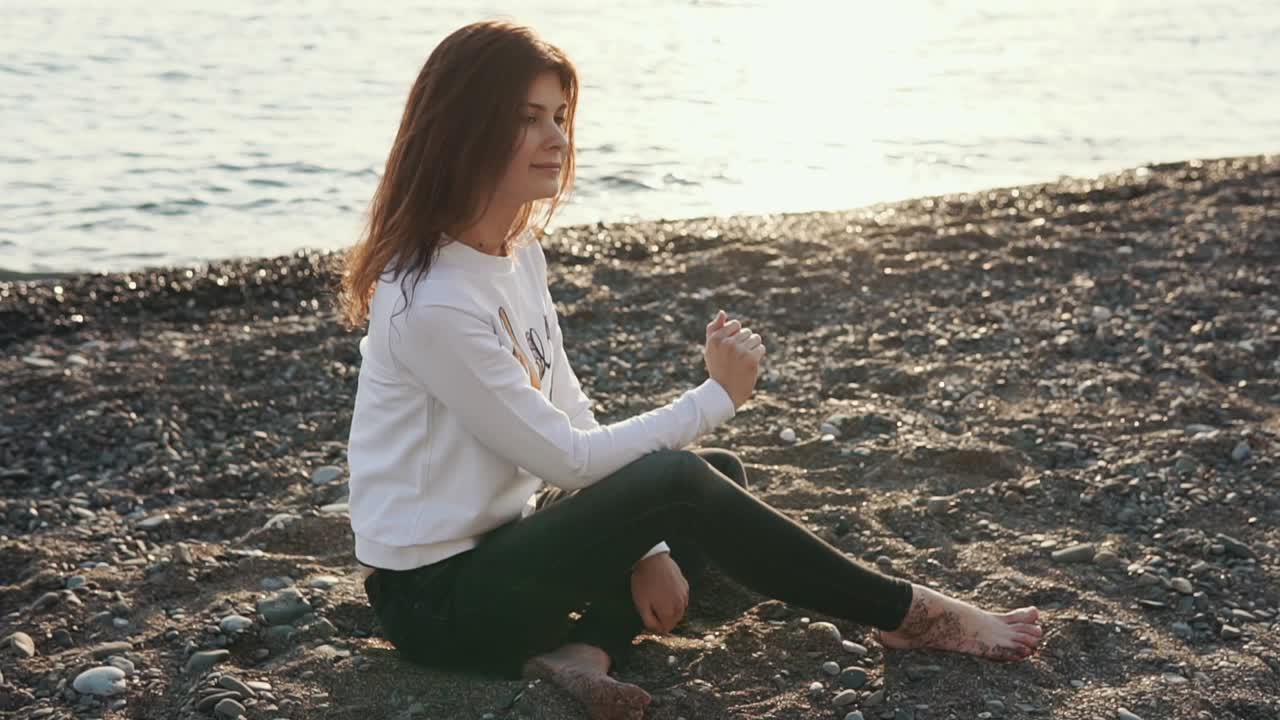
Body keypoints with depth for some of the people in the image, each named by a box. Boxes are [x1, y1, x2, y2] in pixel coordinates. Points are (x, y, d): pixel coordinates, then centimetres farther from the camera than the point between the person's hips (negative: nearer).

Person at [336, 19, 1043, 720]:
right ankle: (904, 612, -7)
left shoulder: (519, 251, 4)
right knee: (679, 482, -25)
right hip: (435, 596, -9)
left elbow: (572, 416, 5)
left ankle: (584, 648, -11)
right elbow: (565, 457, -21)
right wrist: (718, 396, -13)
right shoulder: (433, 303, -25)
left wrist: (644, 547, -6)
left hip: (499, 541, 9)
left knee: (718, 472, 8)